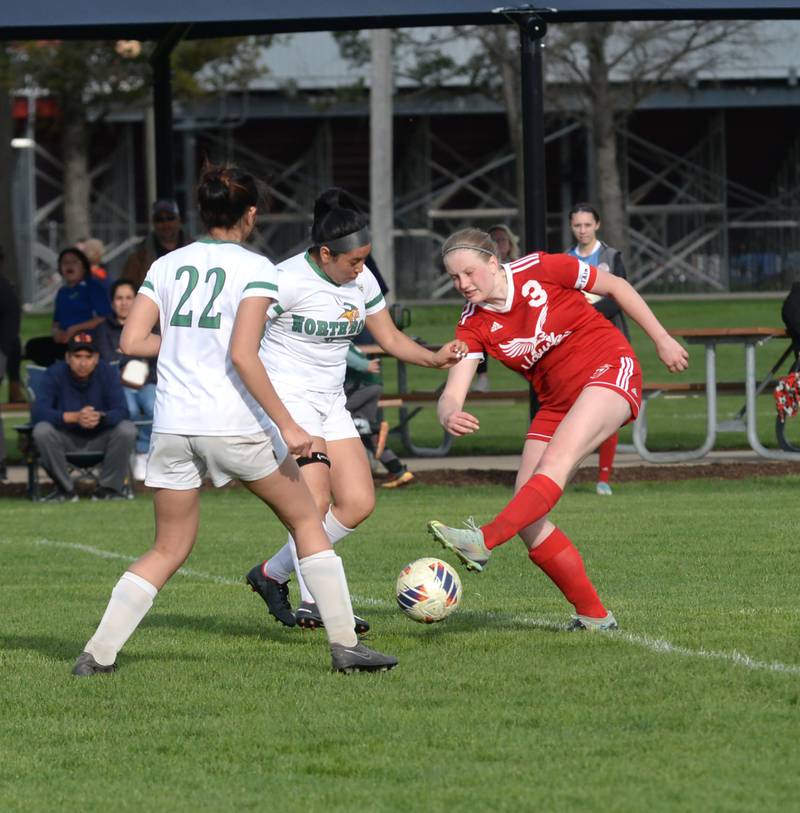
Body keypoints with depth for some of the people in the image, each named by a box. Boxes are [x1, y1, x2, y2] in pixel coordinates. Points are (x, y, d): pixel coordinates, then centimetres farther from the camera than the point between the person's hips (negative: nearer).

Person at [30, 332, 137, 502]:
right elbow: (37, 413, -27)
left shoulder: (108, 374, -11)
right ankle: (65, 489, -13)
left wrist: (101, 417, -45)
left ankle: (108, 488, -9)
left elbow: (122, 412, -21)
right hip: (66, 440, -1)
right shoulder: (54, 374, -14)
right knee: (41, 430, -31)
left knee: (127, 430, -27)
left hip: (100, 440, 1)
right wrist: (74, 417, -42)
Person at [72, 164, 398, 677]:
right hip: (234, 424, -4)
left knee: (169, 550, 15)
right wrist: (287, 427, -15)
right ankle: (346, 645, 11)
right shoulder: (255, 269, -6)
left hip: (173, 425, 4)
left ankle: (98, 655, 5)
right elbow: (242, 356, -16)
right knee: (306, 520, 14)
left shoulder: (168, 265, 9)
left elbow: (132, 341, 4)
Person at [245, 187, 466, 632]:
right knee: (316, 496, -22)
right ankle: (315, 604, -17)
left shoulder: (361, 280, 4)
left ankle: (272, 574, 13)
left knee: (358, 503, 0)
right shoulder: (288, 280, -18)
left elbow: (390, 337, 13)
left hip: (330, 402, 8)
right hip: (286, 398, -8)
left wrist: (434, 358, -5)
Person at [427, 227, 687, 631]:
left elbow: (615, 286, 2)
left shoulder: (540, 269, -11)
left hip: (610, 371, -5)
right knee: (527, 518, -7)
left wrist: (662, 340, 3)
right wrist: (450, 415, -38)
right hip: (556, 401, 5)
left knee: (557, 458, -31)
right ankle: (593, 615, 0)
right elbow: (452, 392, -13)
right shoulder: (473, 325, -2)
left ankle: (484, 541, -49)